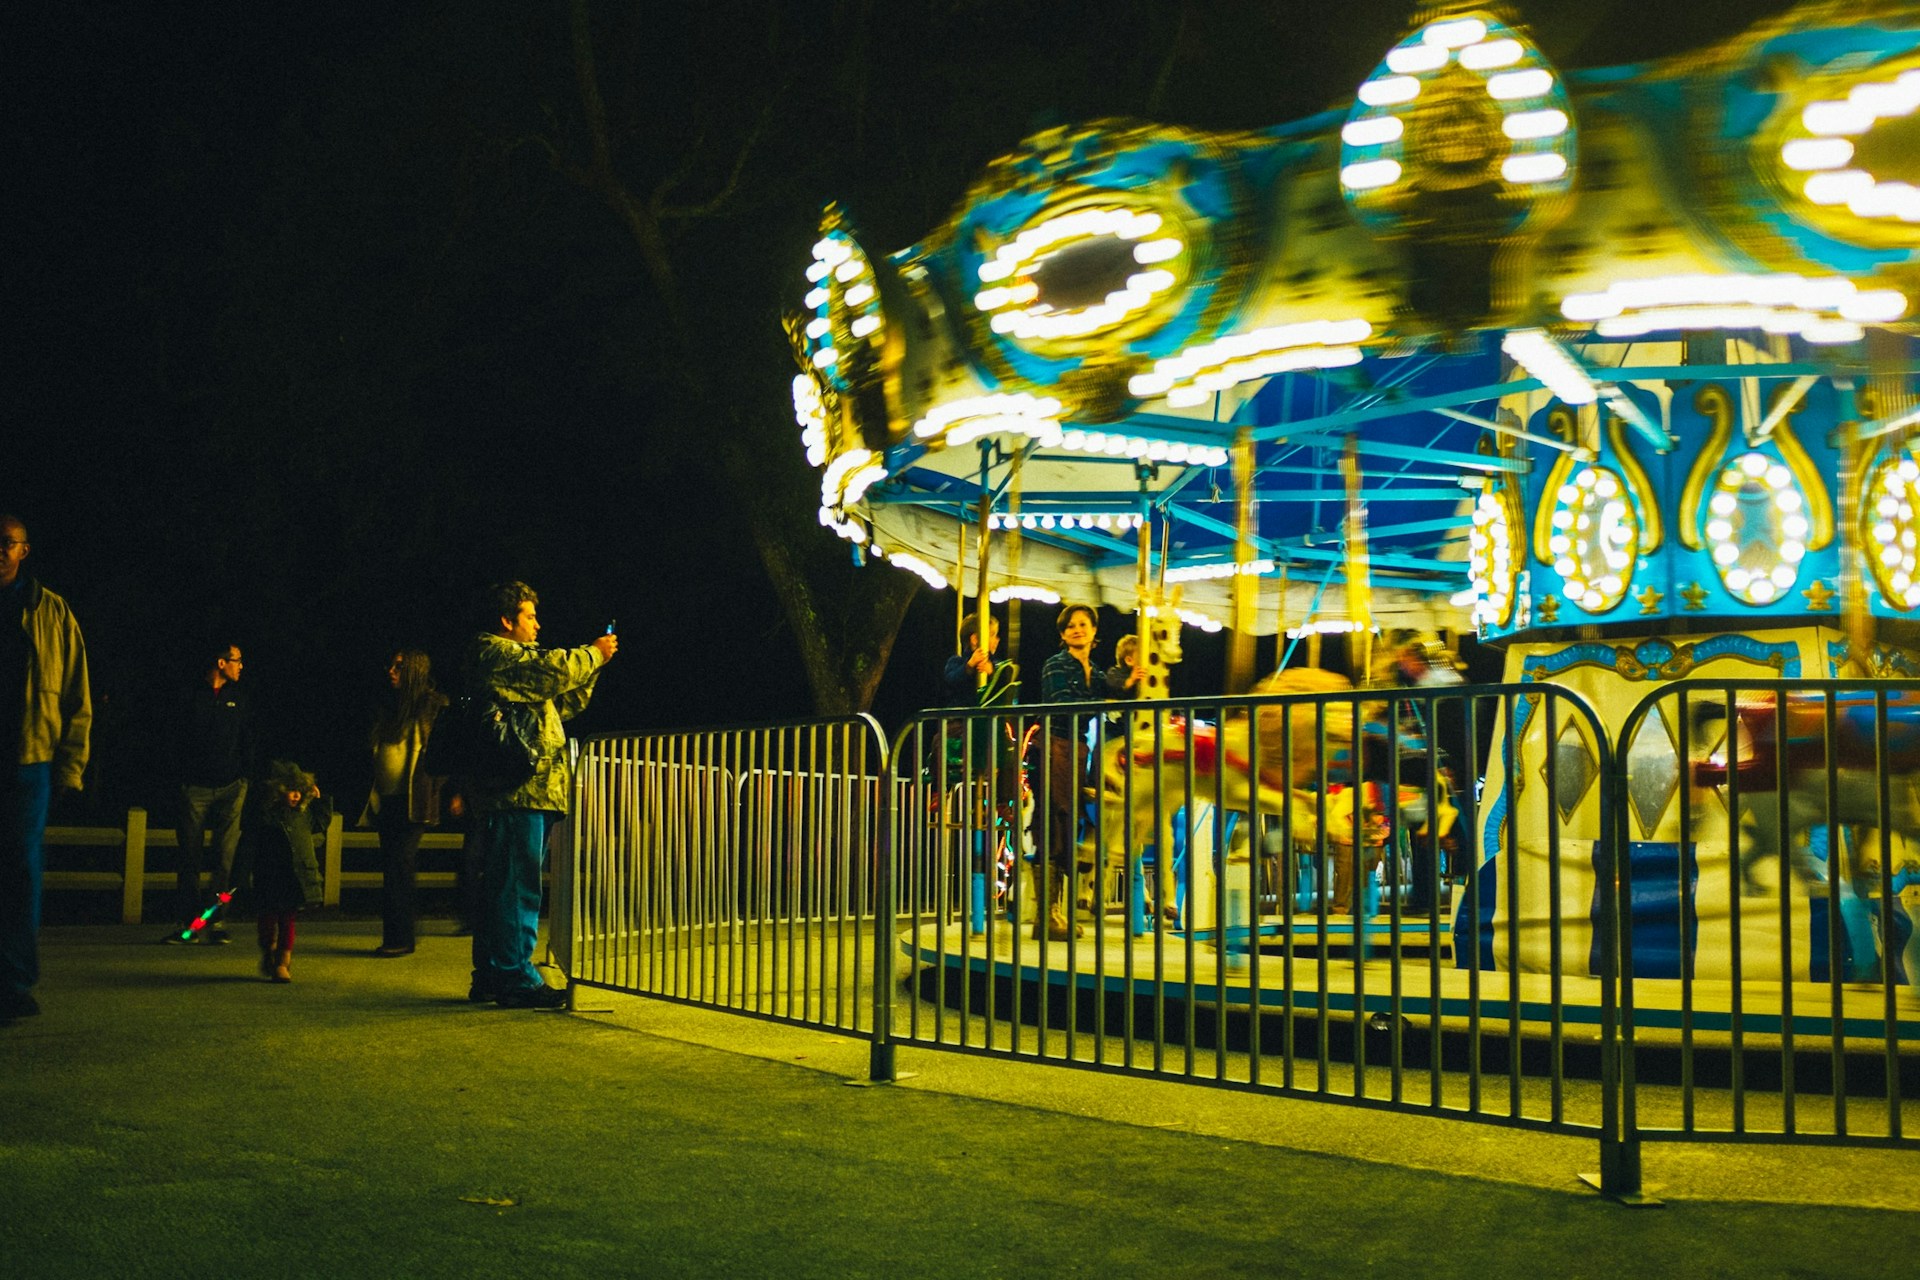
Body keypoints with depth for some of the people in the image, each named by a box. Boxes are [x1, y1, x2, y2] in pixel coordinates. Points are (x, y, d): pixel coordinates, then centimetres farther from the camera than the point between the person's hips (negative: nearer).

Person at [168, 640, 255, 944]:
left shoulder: (239, 697, 12)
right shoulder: (192, 694, 3)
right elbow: (178, 739, 5)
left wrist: (245, 776, 3)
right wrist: (183, 774, -3)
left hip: (231, 786, 2)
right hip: (196, 787, -2)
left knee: (226, 856, -5)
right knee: (190, 856, -1)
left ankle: (214, 921, -2)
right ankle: (189, 922, 3)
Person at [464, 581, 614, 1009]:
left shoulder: (507, 658, 28)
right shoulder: (495, 653, -5)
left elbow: (563, 704, 28)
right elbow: (552, 671, -19)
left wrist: (592, 664, 17)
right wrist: (593, 654, -3)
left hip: (524, 793, 11)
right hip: (517, 794, -11)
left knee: (500, 887, 12)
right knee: (518, 889, -11)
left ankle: (489, 977, 17)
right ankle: (517, 979, -11)